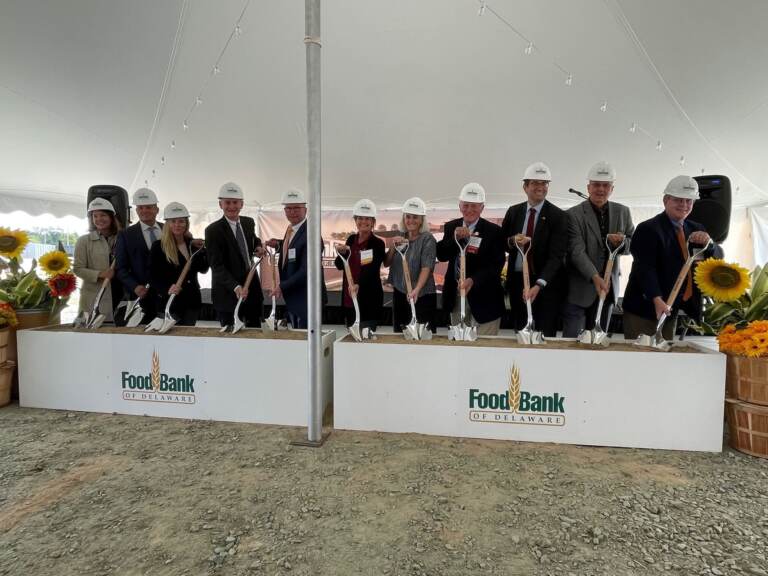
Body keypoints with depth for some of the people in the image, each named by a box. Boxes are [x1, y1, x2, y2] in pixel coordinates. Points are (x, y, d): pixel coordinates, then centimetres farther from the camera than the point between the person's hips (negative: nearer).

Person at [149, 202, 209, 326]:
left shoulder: (192, 243, 8)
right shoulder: (158, 246, -5)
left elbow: (203, 269, 11)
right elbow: (153, 277, -8)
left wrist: (201, 249, -2)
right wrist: (167, 290, -26)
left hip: (192, 300, 4)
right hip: (170, 302, -4)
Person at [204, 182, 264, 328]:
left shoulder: (249, 222, 5)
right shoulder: (213, 230, -12)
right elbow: (217, 266, -18)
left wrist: (258, 247, 2)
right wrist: (235, 287, -31)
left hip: (252, 288, 5)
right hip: (228, 293, -5)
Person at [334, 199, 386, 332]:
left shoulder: (378, 243, -8)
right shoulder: (351, 239, 8)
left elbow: (372, 270, -20)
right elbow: (339, 266, 10)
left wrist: (358, 285, -38)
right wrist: (342, 253, -11)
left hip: (368, 301, -5)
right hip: (348, 299, 6)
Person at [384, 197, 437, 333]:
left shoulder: (427, 239, -8)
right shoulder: (400, 238, 8)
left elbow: (426, 268, -18)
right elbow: (386, 263, 9)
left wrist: (416, 290, -33)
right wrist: (393, 247, -8)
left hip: (422, 296, -5)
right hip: (399, 293, 5)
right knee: (399, 333, 11)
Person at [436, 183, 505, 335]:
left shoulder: (494, 231, -8)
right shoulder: (451, 227, 5)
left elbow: (496, 265, -14)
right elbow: (441, 256, -2)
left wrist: (473, 280, -30)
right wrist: (455, 238, -19)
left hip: (483, 296, -4)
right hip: (455, 294, 4)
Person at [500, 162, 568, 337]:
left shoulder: (558, 216, -8)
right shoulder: (513, 211, 5)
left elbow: (556, 255, -16)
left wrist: (539, 285, -29)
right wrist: (511, 241, -14)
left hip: (546, 283, -3)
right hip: (517, 282, 4)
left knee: (545, 337, 1)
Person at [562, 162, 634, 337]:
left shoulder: (623, 212, 7)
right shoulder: (574, 214, -9)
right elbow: (577, 251, -16)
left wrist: (623, 242, -12)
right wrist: (595, 277, -28)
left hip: (609, 287, 5)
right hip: (580, 289, -4)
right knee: (572, 341, -1)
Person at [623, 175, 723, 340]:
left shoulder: (695, 229, 12)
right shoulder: (648, 229, -11)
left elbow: (717, 257, 10)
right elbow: (645, 269, -19)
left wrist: (708, 243, -13)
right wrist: (657, 300, -31)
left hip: (671, 309, 7)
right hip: (643, 309, -7)